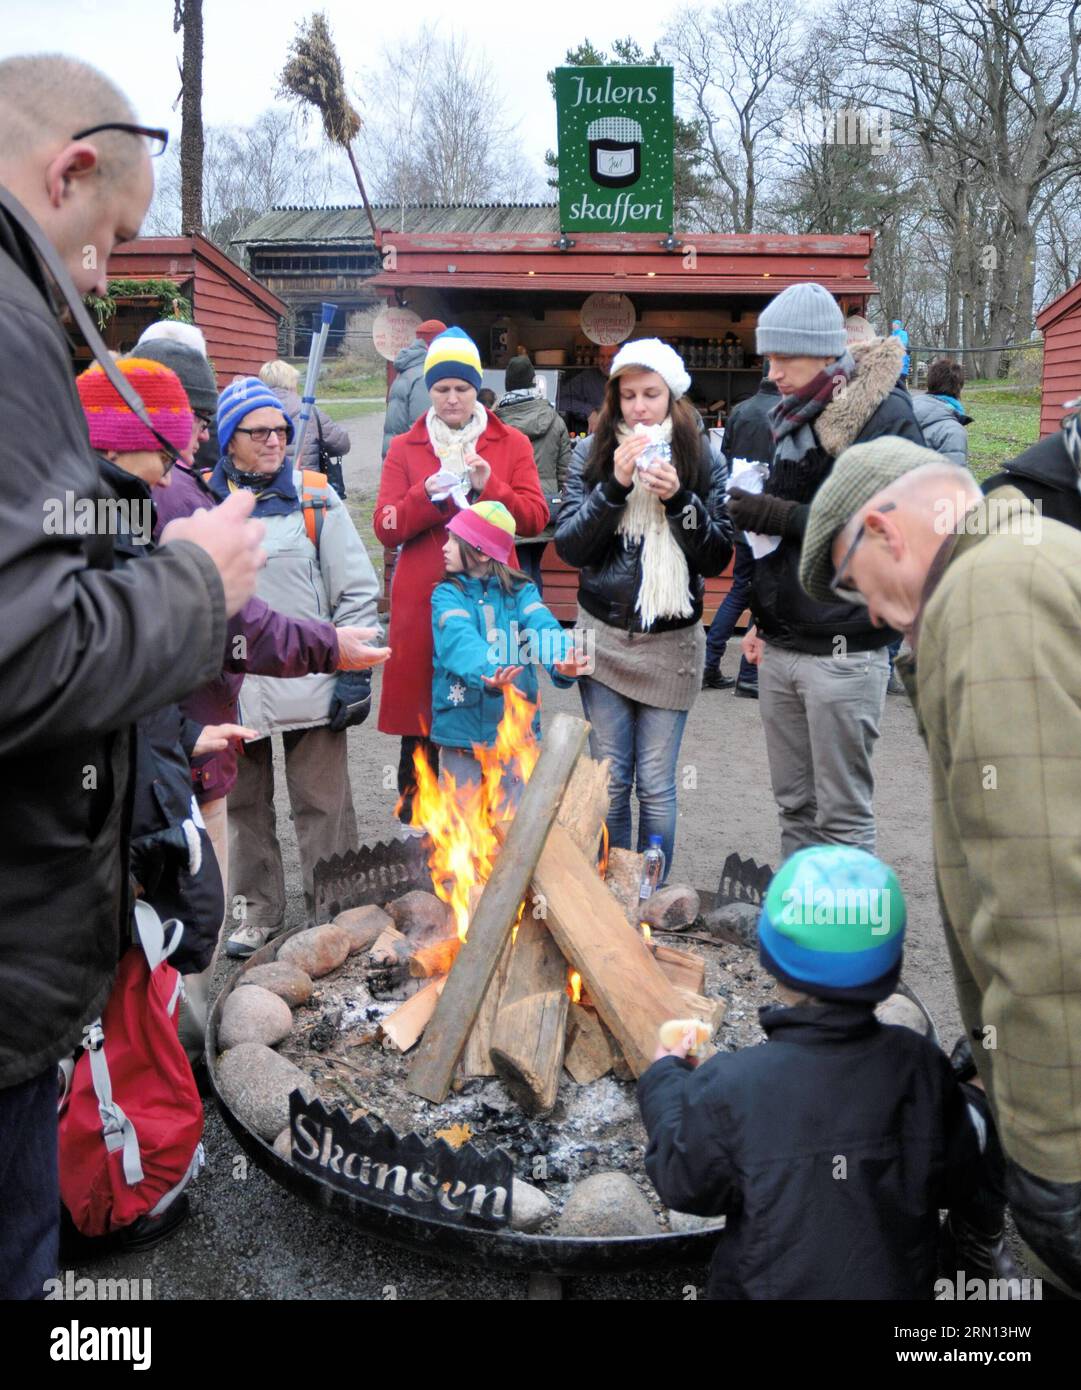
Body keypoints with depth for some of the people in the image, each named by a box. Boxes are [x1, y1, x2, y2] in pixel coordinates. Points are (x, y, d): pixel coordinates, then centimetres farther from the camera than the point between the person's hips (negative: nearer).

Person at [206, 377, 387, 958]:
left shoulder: (315, 500, -1)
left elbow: (356, 590, -2)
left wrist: (354, 672, -7)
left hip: (309, 685, -3)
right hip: (231, 686, 3)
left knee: (322, 803, 4)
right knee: (244, 804, 14)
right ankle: (260, 910, 30)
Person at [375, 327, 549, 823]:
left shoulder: (512, 444, 9)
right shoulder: (404, 448, 10)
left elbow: (535, 517, 0)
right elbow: (385, 527, 1)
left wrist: (488, 487, -15)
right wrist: (429, 494, -14)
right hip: (422, 601, 0)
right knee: (420, 725, 2)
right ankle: (413, 820, 15)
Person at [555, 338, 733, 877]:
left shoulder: (702, 458, 0)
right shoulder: (591, 453, 2)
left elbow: (717, 558, -3)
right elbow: (569, 547, -5)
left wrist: (679, 499, -18)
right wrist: (614, 486, -16)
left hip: (670, 642, -1)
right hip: (604, 635, 1)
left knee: (655, 786, 4)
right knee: (610, 782, 7)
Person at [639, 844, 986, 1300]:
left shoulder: (729, 1087, -25)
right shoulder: (918, 1064, -18)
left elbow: (685, 1185, -8)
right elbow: (956, 1180, -3)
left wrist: (664, 1077, 4)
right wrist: (971, 1101, 16)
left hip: (773, 1284, -3)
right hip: (900, 1285, 3)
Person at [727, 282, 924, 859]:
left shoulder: (886, 415, -9)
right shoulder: (795, 413, 14)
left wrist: (784, 517, -19)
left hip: (844, 651, -7)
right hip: (781, 647, 7)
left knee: (841, 814, 0)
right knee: (794, 805, 14)